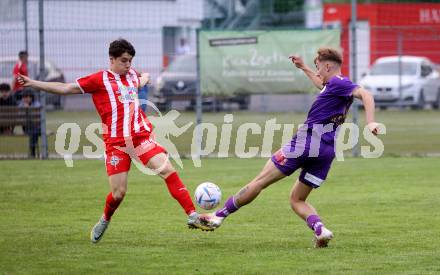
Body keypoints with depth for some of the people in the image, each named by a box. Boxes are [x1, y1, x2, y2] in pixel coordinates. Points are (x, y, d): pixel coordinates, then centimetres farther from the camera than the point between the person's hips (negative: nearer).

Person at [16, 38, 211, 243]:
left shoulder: (132, 75, 14)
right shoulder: (100, 79, 0)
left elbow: (142, 80, 40)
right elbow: (65, 88, 0)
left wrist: (144, 79, 15)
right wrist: (31, 83, -5)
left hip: (141, 136, 4)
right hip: (116, 143, -4)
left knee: (168, 170, -13)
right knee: (118, 193, -3)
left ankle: (192, 216, -13)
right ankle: (105, 221, 29)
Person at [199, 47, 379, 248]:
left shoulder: (339, 83, -7)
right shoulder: (334, 85, 21)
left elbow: (365, 94, -21)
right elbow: (323, 86, 46)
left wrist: (370, 122, -33)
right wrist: (303, 68, 52)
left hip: (308, 141, -9)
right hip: (328, 151, 9)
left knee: (260, 181, 0)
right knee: (297, 200, 15)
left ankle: (219, 216, 8)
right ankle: (320, 229, -13)